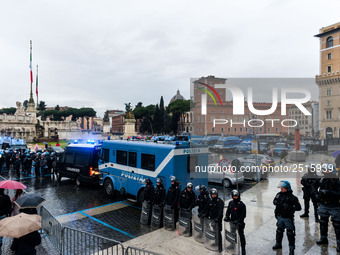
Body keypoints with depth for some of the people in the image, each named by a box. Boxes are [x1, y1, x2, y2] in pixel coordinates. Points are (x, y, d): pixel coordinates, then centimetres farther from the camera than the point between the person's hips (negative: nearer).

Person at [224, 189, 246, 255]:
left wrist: (238, 220, -22)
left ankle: (243, 250, 17)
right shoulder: (231, 203, 4)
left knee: (241, 236, 5)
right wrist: (227, 217, -3)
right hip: (232, 222, 5)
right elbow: (228, 211, 13)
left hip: (239, 223, -5)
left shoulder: (242, 204, -13)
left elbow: (243, 215, -13)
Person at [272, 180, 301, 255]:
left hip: (288, 218, -5)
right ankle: (278, 244, 39)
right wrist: (275, 202, -12)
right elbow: (274, 201, 12)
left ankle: (291, 248, 18)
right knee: (279, 231, 20)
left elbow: (299, 207, -19)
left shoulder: (292, 197, -17)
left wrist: (290, 207, -32)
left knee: (290, 233, 3)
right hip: (280, 217, 5)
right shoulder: (279, 194, -3)